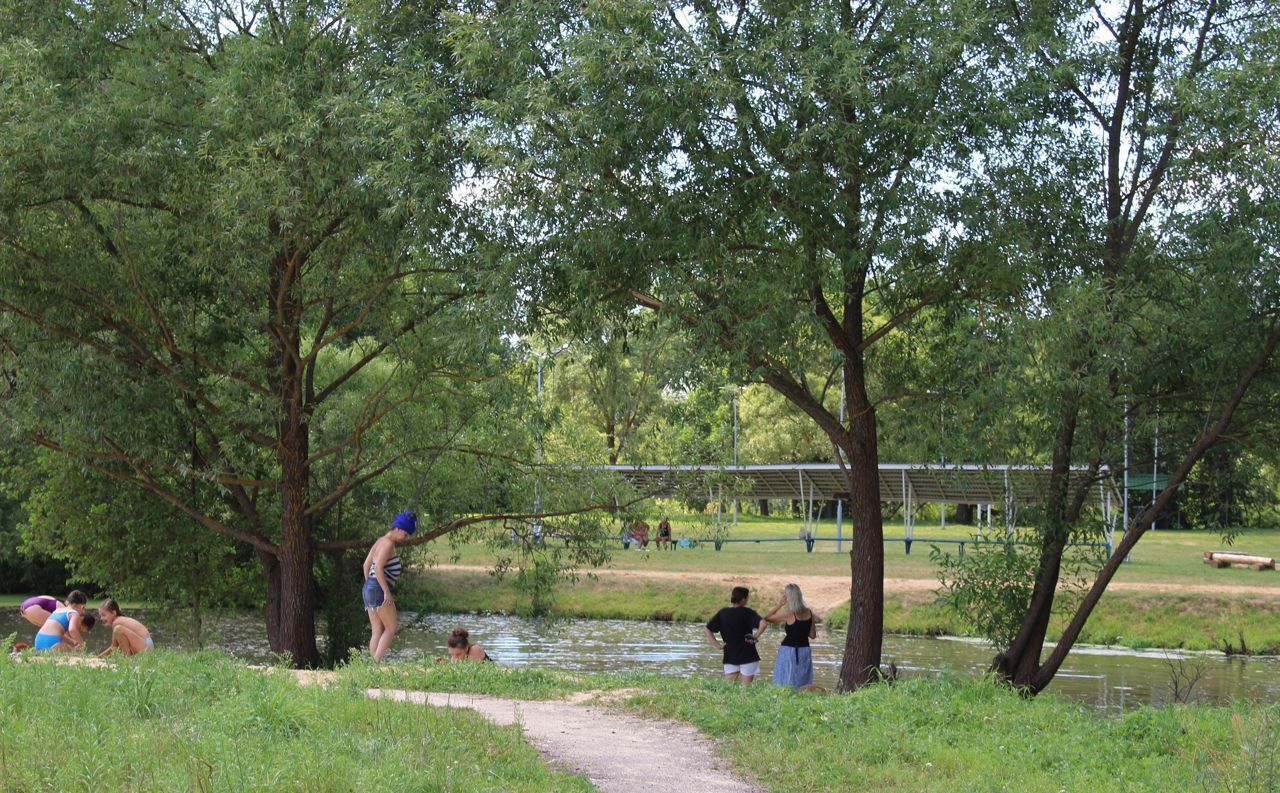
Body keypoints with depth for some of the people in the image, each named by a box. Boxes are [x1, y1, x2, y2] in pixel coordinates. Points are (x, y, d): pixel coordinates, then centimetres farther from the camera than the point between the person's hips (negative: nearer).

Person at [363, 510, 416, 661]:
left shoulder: (380, 541, 19)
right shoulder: (388, 543, -11)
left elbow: (366, 565, 23)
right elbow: (378, 568, -22)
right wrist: (386, 592, -22)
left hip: (369, 588, 9)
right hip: (379, 588, -9)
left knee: (376, 632, 8)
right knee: (391, 628, -4)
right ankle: (376, 661, -13)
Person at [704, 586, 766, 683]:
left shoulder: (722, 613, 2)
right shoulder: (747, 612, -10)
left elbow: (706, 630, 2)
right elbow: (763, 624, -24)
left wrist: (717, 645, 2)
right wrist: (755, 636, -10)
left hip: (730, 656, 3)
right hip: (747, 656, -3)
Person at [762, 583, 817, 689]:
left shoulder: (788, 615, -15)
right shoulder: (809, 613, 1)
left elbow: (766, 618, -5)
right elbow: (813, 635, 7)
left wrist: (779, 605, -2)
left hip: (789, 651, -5)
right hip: (804, 650, 6)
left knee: (786, 687, -1)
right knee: (804, 687, 9)